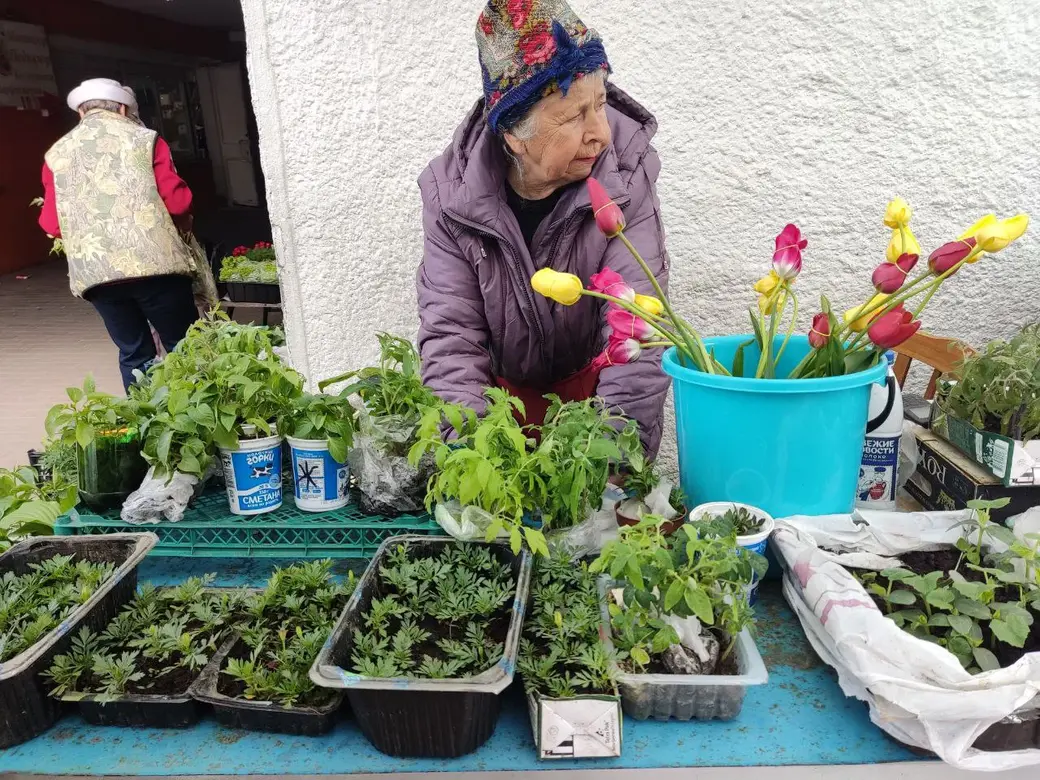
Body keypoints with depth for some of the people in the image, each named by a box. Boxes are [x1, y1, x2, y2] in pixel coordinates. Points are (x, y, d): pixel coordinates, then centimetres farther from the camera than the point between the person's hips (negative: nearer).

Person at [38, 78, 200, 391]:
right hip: (153, 261, -3)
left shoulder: (57, 154, 13)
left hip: (93, 272, 3)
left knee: (134, 355, 12)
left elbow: (51, 224, 10)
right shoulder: (144, 138, 6)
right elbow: (177, 201, -2)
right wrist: (184, 222, 20)